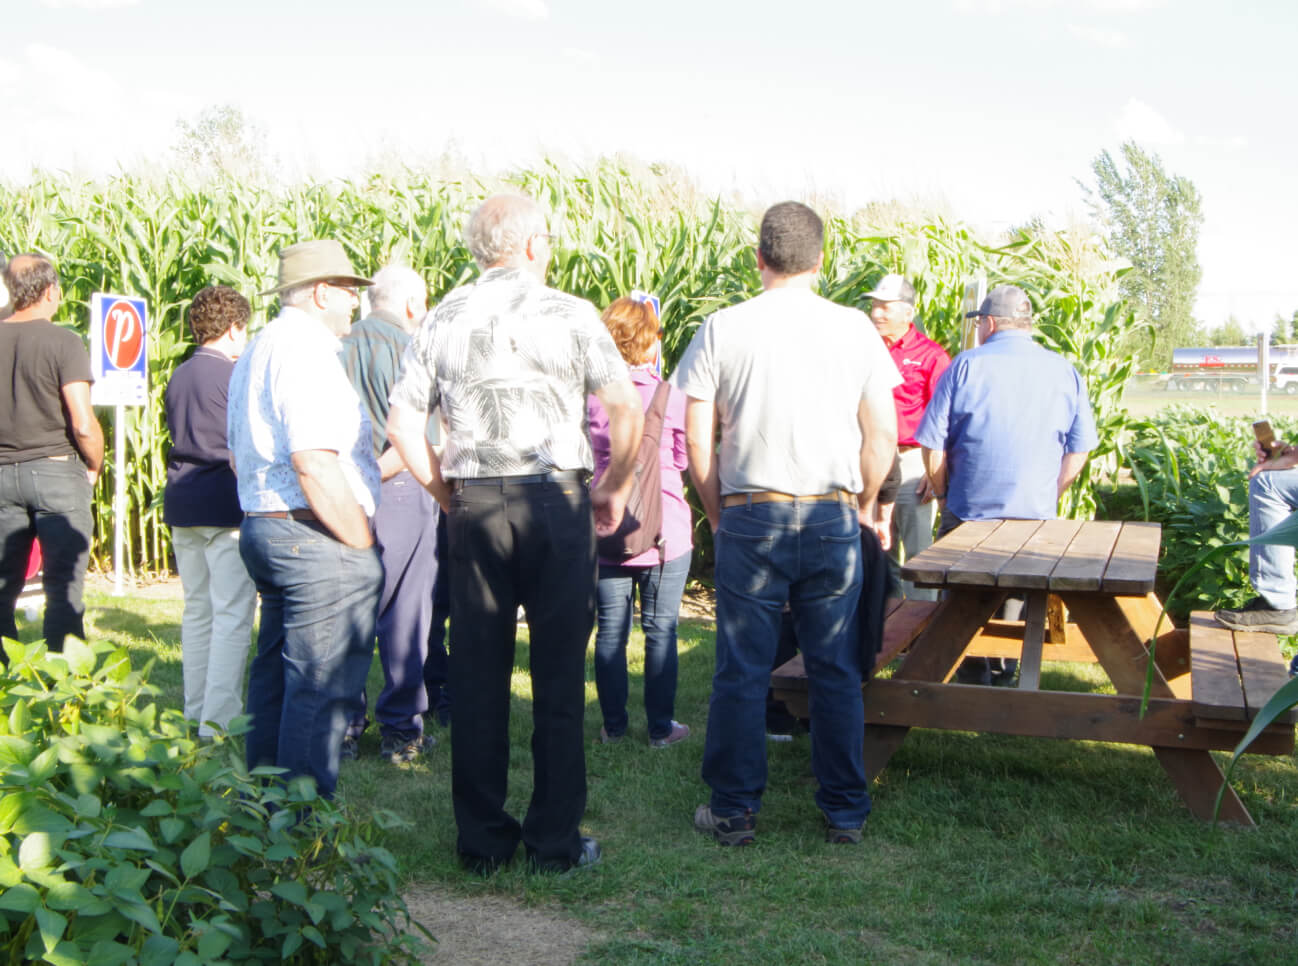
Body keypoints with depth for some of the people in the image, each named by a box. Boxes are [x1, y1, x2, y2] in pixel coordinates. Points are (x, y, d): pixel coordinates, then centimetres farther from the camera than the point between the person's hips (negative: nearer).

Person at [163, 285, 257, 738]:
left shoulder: (178, 376, 11)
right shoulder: (235, 374, -11)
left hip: (182, 503, 8)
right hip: (226, 504, -8)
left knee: (197, 610, 15)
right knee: (232, 613, -5)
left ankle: (196, 710, 21)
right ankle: (220, 717, -8)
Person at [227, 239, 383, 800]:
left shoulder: (257, 350, 18)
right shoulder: (308, 348, -14)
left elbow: (240, 456, 24)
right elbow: (314, 463, -23)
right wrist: (362, 543, -16)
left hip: (261, 526, 11)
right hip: (317, 537, -11)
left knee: (276, 677, 18)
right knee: (322, 686, -5)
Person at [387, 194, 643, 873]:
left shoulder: (442, 320, 7)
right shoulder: (569, 315, -1)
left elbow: (402, 423, 6)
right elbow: (628, 411, -7)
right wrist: (615, 487, 6)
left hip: (473, 506, 3)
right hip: (555, 498, -3)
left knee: (477, 678, 8)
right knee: (558, 677, 4)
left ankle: (481, 840, 16)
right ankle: (555, 840, 10)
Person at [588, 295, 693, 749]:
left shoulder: (591, 397, -3)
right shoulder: (671, 397, -11)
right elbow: (685, 459, 2)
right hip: (663, 530, -2)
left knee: (610, 629, 9)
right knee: (660, 630, 6)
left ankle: (613, 725, 17)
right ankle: (660, 727, 12)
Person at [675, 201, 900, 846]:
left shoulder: (720, 329, 0)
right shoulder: (855, 329, 2)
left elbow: (697, 440, 0)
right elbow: (882, 437, 4)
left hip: (750, 518, -1)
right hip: (833, 516, 1)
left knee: (741, 671, 6)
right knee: (836, 672, 9)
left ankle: (734, 811, 15)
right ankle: (844, 812, 18)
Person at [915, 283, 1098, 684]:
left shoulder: (967, 365, -8)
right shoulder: (1064, 371, 1)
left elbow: (933, 448, -8)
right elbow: (1077, 453, 4)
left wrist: (944, 497, 7)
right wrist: (1045, 500, 14)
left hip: (969, 516, -2)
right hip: (1036, 517, 3)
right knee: (1016, 615, 16)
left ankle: (973, 678, 19)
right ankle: (1006, 677, 22)